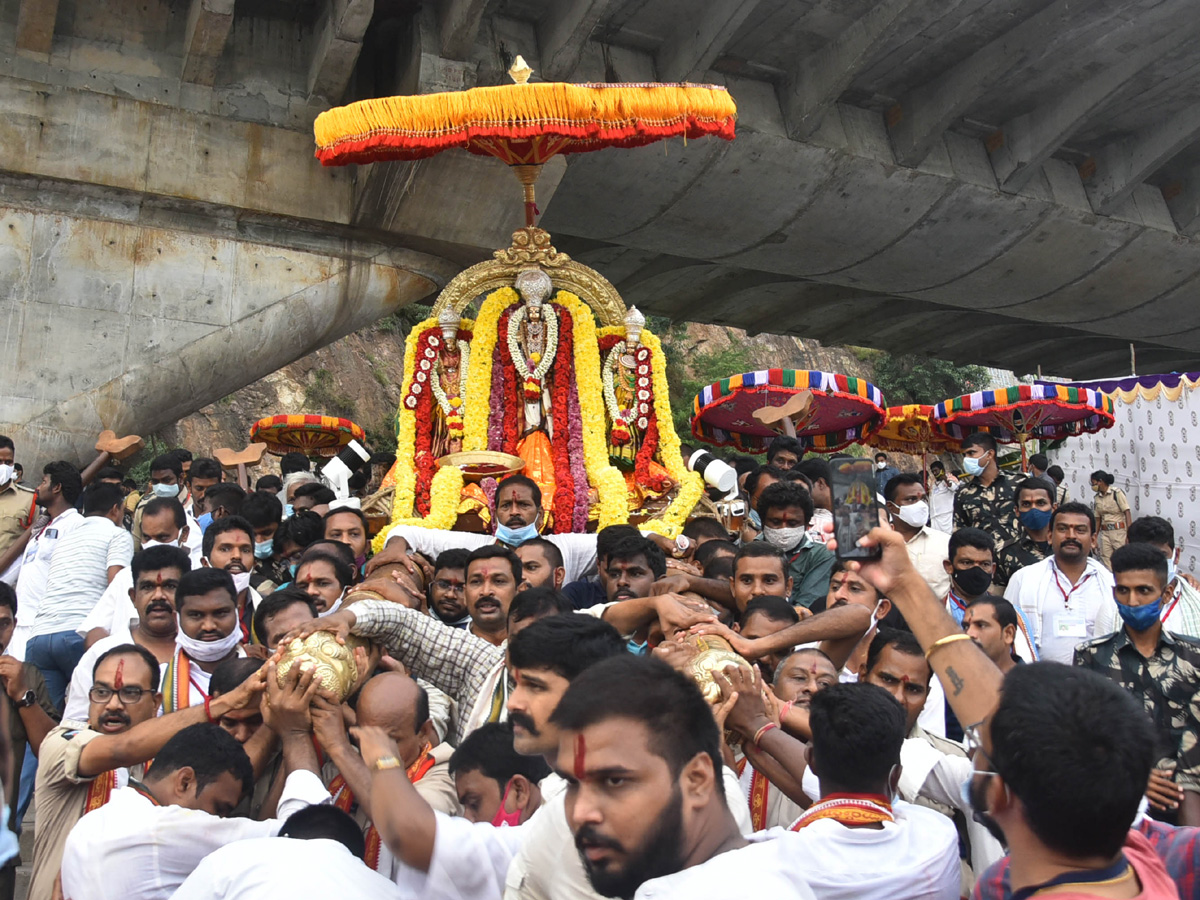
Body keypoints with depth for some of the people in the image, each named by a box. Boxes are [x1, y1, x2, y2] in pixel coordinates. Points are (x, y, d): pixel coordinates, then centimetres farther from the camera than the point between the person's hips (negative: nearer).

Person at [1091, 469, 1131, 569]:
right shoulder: (1097, 498, 10)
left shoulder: (1116, 493, -5)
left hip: (1119, 531, -5)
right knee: (1106, 563, 1)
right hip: (1104, 533, 5)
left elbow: (1127, 513, -10)